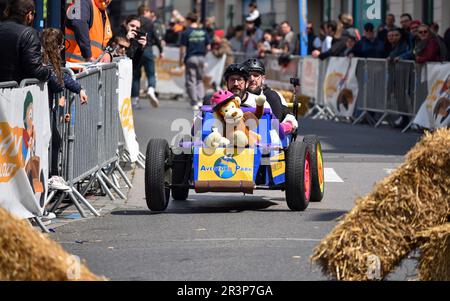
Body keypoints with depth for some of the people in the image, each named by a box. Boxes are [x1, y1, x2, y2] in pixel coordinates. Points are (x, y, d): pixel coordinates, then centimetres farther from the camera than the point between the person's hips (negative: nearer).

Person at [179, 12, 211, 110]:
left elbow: (183, 48, -9)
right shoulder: (203, 32, 4)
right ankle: (200, 100, 2)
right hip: (201, 58, 4)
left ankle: (194, 103, 0)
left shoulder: (186, 33, -7)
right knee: (200, 80, 16)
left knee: (191, 81, 2)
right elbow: (208, 47, 5)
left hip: (190, 58, -4)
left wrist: (181, 60, 2)